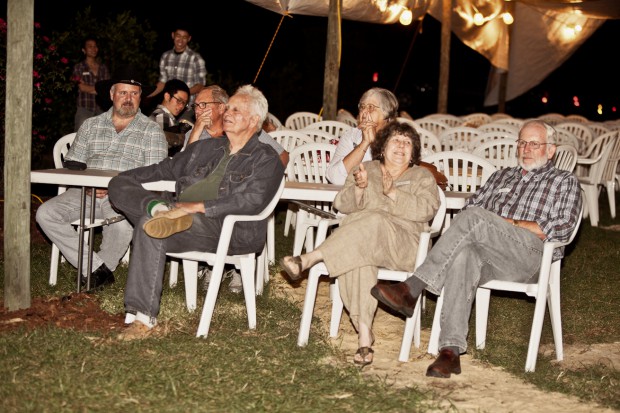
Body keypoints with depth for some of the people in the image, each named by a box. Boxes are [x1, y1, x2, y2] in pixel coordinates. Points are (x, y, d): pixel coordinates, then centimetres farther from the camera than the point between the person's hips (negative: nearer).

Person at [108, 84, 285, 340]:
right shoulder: (205, 148, 27)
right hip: (180, 214, 7)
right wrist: (120, 182, 20)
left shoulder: (266, 159, 5)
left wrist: (195, 206, -20)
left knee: (150, 227, -33)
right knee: (119, 185, -7)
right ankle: (162, 212, -33)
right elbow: (164, 170, 33)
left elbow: (252, 201, -12)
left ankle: (143, 317, -29)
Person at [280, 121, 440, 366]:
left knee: (373, 221, -36)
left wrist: (393, 193, -12)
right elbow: (342, 205, 11)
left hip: (404, 246, -1)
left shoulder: (422, 177, 19)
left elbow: (426, 209, -2)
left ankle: (308, 260, -40)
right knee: (357, 256, -38)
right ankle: (364, 333, -45)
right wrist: (359, 188, -9)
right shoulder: (366, 169, 25)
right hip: (359, 238, 2)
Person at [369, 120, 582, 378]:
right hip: (485, 255, 4)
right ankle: (451, 351, -44)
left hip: (530, 254, -4)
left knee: (474, 218, -32)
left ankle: (410, 291, -36)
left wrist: (510, 224, -1)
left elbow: (561, 228, 4)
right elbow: (471, 205, 24)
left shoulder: (565, 182, 21)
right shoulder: (502, 176, 36)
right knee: (462, 255, -36)